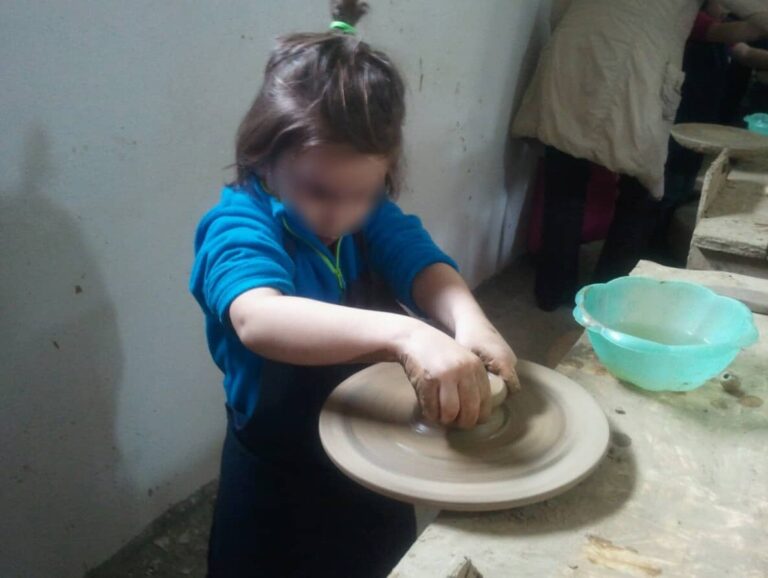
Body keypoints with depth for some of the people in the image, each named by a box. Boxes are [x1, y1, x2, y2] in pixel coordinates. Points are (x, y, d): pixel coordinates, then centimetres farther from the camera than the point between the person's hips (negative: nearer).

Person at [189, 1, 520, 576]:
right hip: (281, 486, -5)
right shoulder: (239, 227, -26)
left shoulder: (371, 211, -8)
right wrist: (401, 333, -58)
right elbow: (258, 319, -45)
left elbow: (425, 266, -21)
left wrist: (467, 319, -43)